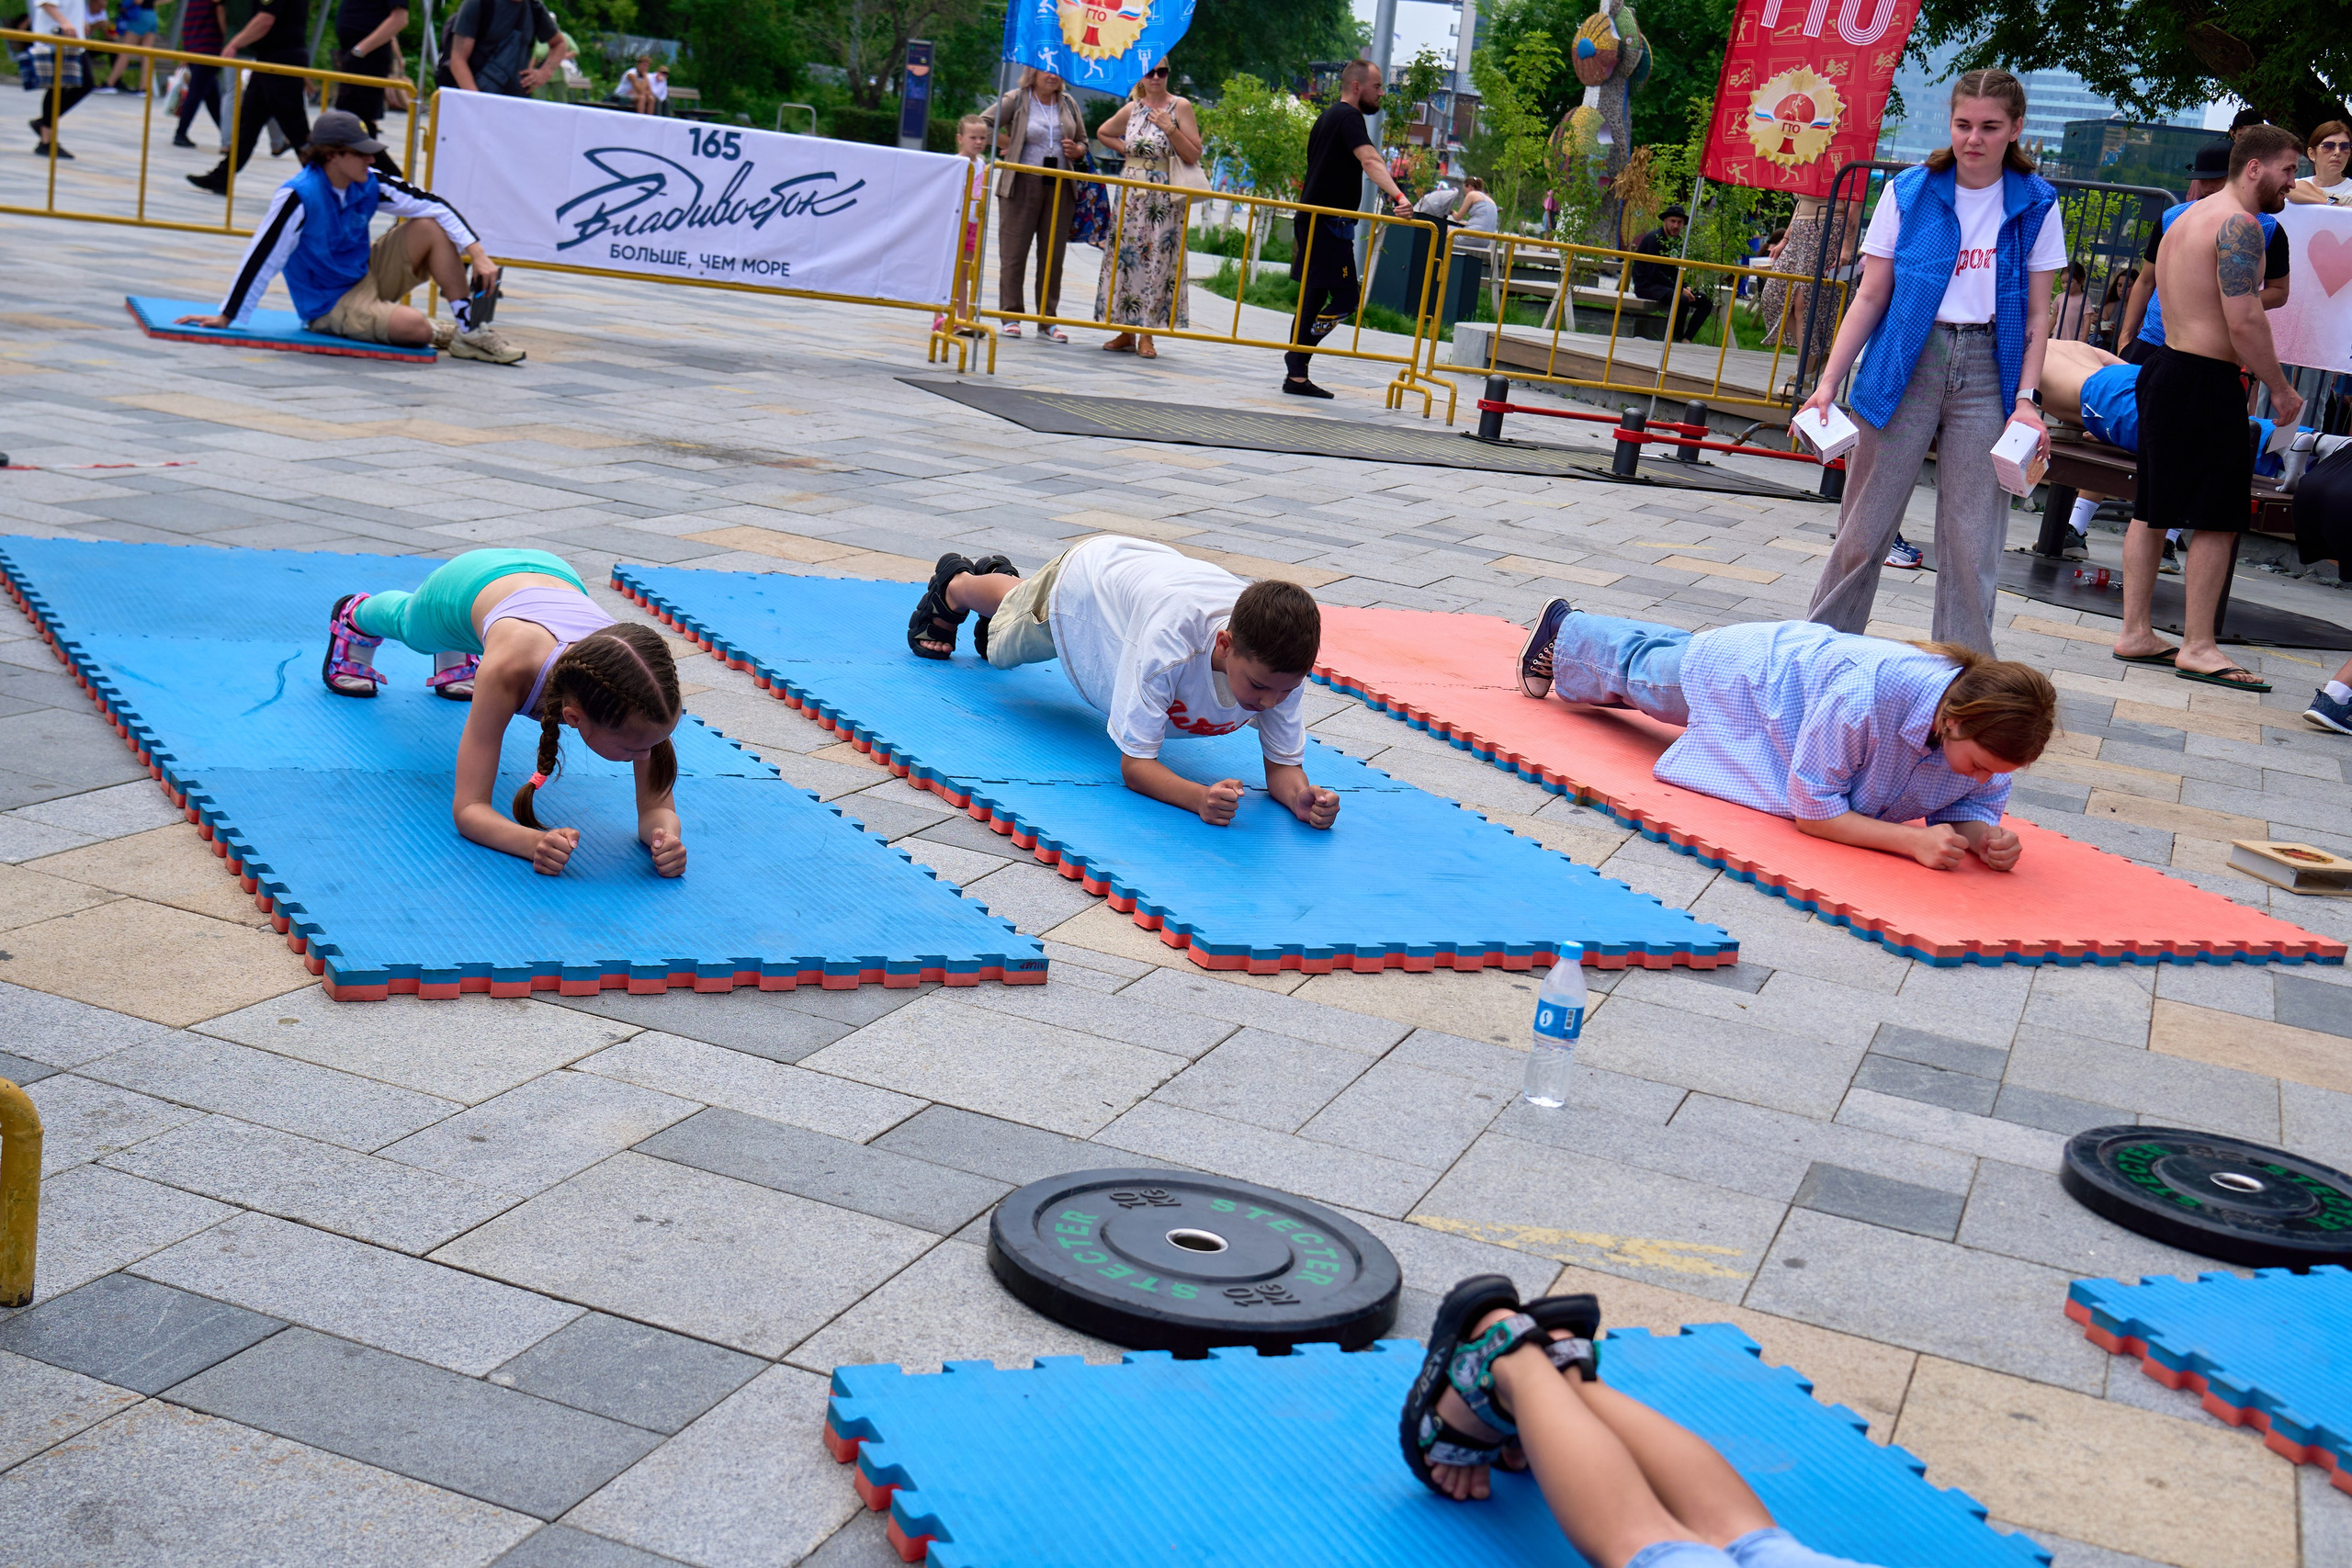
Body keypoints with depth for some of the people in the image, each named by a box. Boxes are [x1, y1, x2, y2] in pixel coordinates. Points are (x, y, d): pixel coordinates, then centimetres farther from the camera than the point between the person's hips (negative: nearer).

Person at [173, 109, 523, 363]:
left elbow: (434, 205, -4)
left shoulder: (369, 183, -8)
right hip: (330, 306, -7)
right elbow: (262, 258, -22)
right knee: (416, 328, -31)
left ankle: (470, 329, -8)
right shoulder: (299, 197, -25)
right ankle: (445, 334, 6)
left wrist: (478, 255, -13)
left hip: (370, 276, 7)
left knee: (432, 229, -11)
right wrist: (226, 317, -19)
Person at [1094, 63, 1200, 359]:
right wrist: (1125, 149, 10)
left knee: (1156, 260, -4)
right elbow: (1103, 133, 26)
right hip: (1132, 194, 4)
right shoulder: (1132, 109, 8)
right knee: (1125, 256, 4)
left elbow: (1193, 155, -7)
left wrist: (1170, 128, -16)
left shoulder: (1180, 107, -2)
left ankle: (1146, 336, -1)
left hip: (1165, 198, -4)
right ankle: (1125, 332, 12)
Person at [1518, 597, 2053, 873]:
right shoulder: (1864, 695, -50)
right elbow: (1812, 809, -41)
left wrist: (1983, 836, -41)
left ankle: (1570, 628, 62)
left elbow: (1976, 804, -18)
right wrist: (1913, 840, -51)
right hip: (1753, 670, -6)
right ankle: (1565, 632, 56)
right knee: (1638, 668, 26)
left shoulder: (1986, 726, -34)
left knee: (1674, 655, 35)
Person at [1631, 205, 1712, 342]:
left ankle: (1686, 340, -8)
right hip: (1646, 286, -9)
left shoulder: (1677, 241, 12)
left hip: (1665, 284, 9)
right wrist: (1680, 289, -22)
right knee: (1682, 300, -34)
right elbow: (1654, 273, -21)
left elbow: (1676, 271, 17)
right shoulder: (1655, 238, -14)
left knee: (1706, 301, -3)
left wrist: (1686, 287, -4)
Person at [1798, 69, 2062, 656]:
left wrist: (2025, 399, -4)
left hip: (1987, 373, 1)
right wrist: (1829, 380, -5)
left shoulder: (2035, 206, 5)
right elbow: (1871, 296, 2)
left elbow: (2037, 315, 7)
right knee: (1862, 530, 1)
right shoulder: (1908, 192, 2)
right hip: (1907, 366, -1)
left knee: (1972, 541, 0)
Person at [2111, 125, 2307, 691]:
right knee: (2219, 517, -4)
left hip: (2165, 366, 10)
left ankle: (2135, 633, 17)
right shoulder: (2238, 223, -13)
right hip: (2205, 382, -10)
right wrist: (2281, 389, -11)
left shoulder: (2191, 217, 18)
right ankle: (2197, 647, 0)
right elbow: (2244, 322, -20)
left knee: (2152, 509, 12)